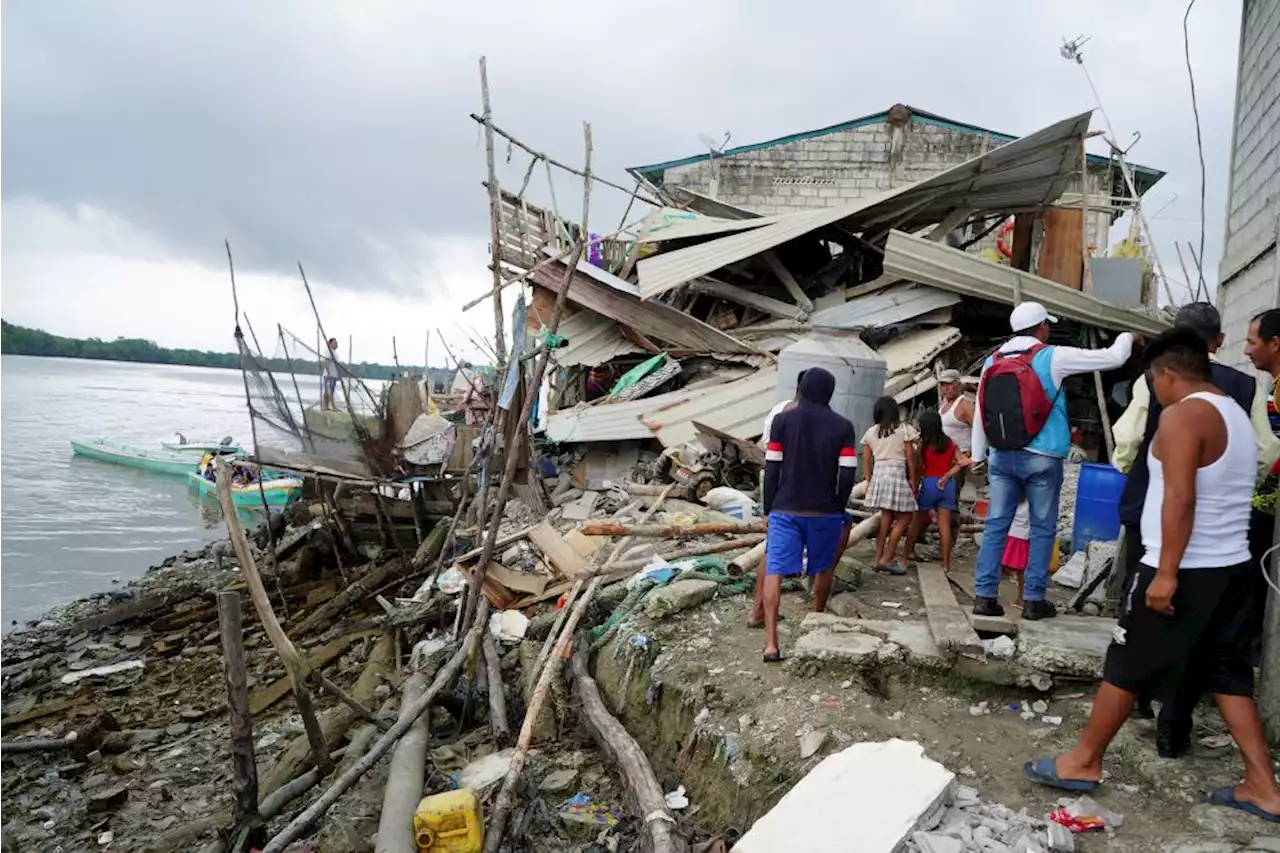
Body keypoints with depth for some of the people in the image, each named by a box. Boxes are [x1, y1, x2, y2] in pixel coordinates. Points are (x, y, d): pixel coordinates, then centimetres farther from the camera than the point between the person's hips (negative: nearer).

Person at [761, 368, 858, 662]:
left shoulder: (782, 420, -2)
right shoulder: (843, 426, -1)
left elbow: (772, 469, -3)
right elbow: (848, 475, -4)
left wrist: (768, 510, 5)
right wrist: (838, 508, 10)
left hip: (785, 510, -1)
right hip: (825, 511, 1)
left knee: (774, 571, -5)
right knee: (823, 568, 22)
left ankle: (771, 643, -16)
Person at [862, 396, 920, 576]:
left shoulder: (871, 432, 10)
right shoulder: (904, 429, -1)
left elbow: (866, 459, 10)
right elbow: (910, 457, -2)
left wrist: (869, 480, 17)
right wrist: (913, 480, 5)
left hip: (878, 474, 5)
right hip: (896, 473, -5)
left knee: (886, 517, 13)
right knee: (905, 517, 4)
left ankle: (879, 558, 13)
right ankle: (886, 559, -3)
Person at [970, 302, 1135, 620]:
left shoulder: (992, 361, 6)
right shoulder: (1052, 357, -5)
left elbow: (979, 413, 7)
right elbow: (1112, 358, 2)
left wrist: (978, 456, 15)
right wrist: (1126, 337, 23)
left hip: (1002, 457, 4)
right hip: (1041, 459, -3)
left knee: (995, 526, 5)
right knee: (1042, 529, 7)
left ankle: (984, 595, 4)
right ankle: (1034, 600, 10)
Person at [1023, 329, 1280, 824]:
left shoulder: (1183, 415, -16)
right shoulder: (1236, 415, 13)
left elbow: (1180, 500, -23)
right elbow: (1219, 496, 18)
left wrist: (1166, 573, -22)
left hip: (1188, 570, -9)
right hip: (1231, 567, 9)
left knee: (1125, 668, 2)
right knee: (1227, 674, 15)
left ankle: (1083, 763, 13)